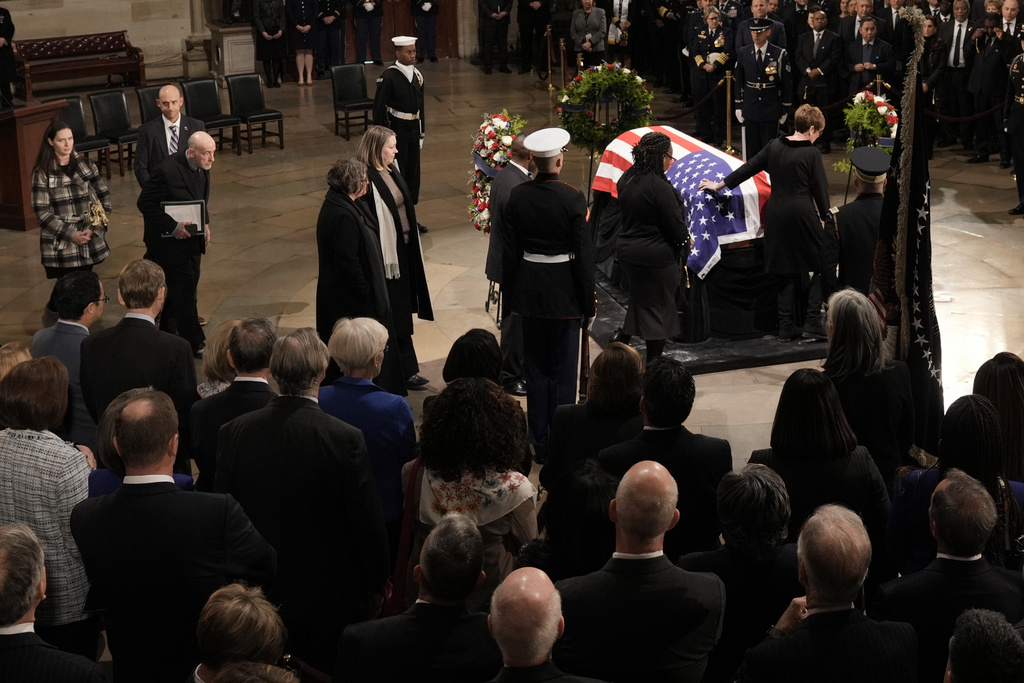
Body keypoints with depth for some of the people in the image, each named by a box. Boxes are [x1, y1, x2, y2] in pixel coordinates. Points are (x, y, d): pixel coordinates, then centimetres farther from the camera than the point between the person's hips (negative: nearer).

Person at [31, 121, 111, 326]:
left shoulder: (85, 165, 6)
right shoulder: (42, 173, -6)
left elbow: (104, 196, 11)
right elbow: (42, 213, -9)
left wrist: (96, 227, -2)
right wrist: (71, 234, -16)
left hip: (89, 240, 3)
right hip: (60, 244, -3)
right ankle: (52, 320, 24)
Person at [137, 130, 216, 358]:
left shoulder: (203, 168, -1)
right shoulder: (168, 171, -25)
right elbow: (145, 203, -20)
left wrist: (205, 224, 4)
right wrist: (173, 226, -25)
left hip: (192, 238, 8)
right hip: (170, 241, -8)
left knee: (184, 287, 17)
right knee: (184, 289, -3)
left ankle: (168, 332, 35)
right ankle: (194, 343, 7)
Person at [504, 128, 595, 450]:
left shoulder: (518, 196, -4)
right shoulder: (573, 199, -15)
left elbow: (510, 250, 1)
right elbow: (584, 255, -12)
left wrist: (512, 296, 12)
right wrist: (588, 304, -2)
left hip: (529, 290, 3)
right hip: (564, 293, -3)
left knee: (535, 367, 12)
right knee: (563, 370, 6)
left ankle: (538, 438, 18)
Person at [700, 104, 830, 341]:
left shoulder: (775, 146, 4)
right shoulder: (812, 154, -10)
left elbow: (748, 169, 11)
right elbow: (820, 190, -7)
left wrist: (719, 185, 21)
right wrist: (826, 218, 4)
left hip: (777, 215, 5)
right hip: (803, 214, -5)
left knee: (786, 270, 9)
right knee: (807, 264, 10)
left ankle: (787, 327, 10)